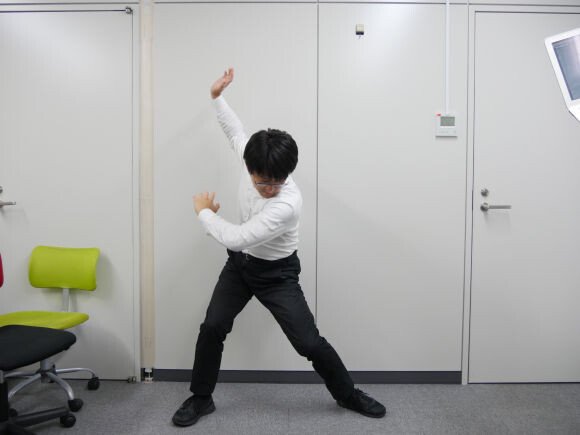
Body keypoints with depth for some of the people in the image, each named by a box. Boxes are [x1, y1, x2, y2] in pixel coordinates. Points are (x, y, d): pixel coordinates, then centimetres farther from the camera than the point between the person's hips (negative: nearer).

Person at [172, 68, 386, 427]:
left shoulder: (288, 205, -36)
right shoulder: (254, 162, -16)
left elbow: (236, 239, -34)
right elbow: (236, 131, 8)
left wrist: (205, 212, -17)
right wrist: (218, 97, 15)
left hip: (276, 275, -5)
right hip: (239, 265, 5)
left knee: (310, 343, -3)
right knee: (212, 328, -4)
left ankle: (348, 395, 24)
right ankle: (201, 398, 20)